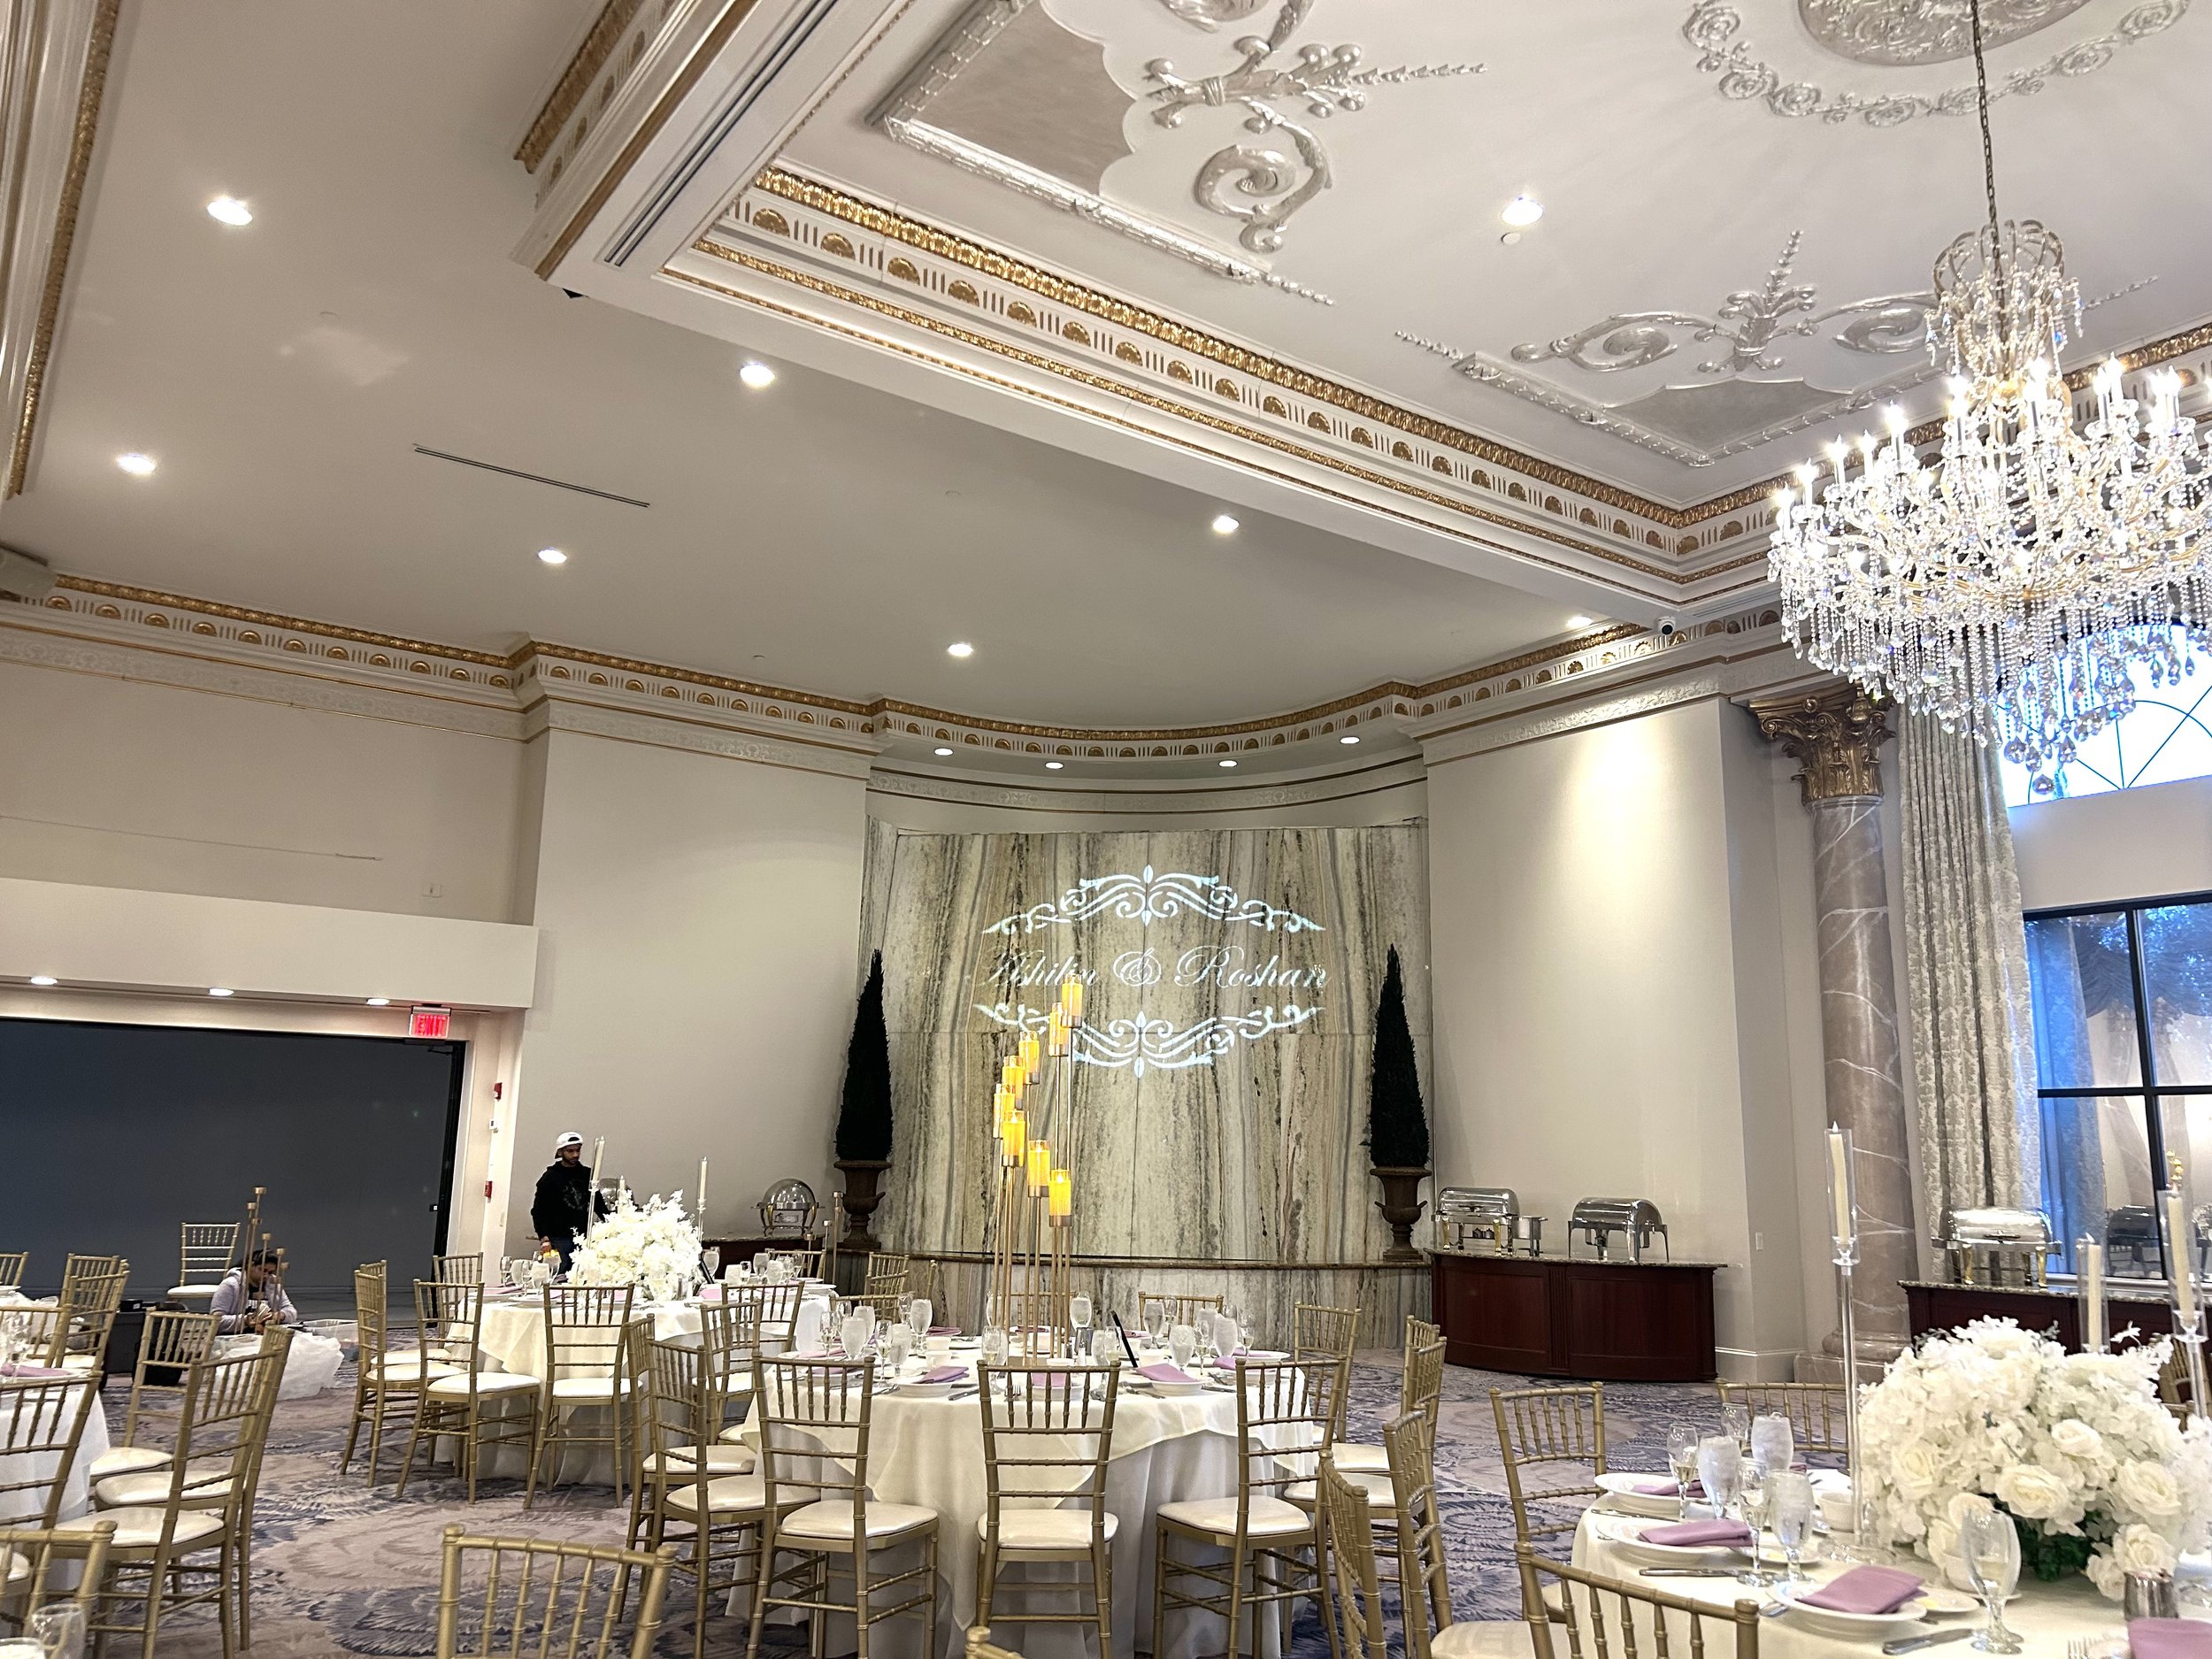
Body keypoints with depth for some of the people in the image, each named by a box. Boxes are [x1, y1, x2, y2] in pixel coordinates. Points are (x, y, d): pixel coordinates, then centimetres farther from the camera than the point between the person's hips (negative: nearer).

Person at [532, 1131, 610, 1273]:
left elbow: (599, 1205, 20)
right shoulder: (550, 1177, 2)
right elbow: (538, 1211, -1)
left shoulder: (587, 1175, 13)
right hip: (558, 1239, -4)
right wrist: (543, 1238, -12)